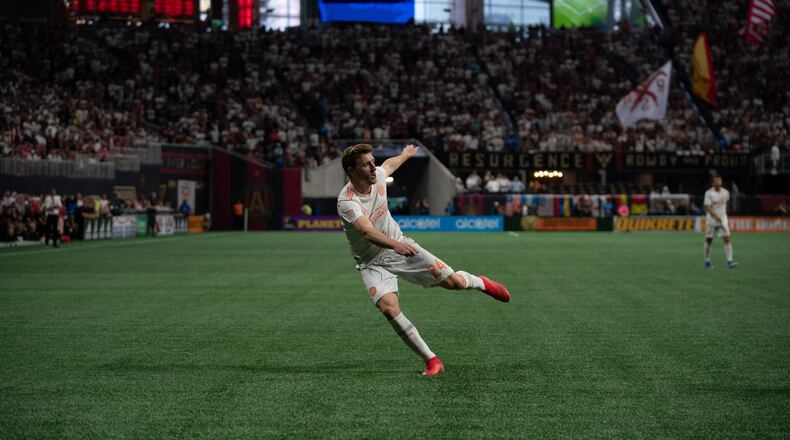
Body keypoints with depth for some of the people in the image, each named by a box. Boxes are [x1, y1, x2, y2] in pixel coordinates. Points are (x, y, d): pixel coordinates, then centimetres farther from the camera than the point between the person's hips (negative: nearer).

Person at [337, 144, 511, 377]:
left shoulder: (378, 176, -10)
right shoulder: (346, 201, -29)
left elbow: (389, 164, 17)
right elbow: (367, 231, -46)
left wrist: (406, 154, 38)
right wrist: (395, 244, -63)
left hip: (400, 245, 4)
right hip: (372, 263, -4)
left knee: (453, 282, -3)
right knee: (389, 308, -29)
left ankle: (481, 283, 36)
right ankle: (431, 360, -16)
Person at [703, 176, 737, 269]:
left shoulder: (725, 192, 6)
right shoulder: (709, 193, -9)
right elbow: (707, 207, -17)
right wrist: (716, 216, -31)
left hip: (723, 220, 3)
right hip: (711, 220, -3)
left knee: (727, 239, -11)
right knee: (709, 240, 6)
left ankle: (729, 261, -15)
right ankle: (707, 261, 21)